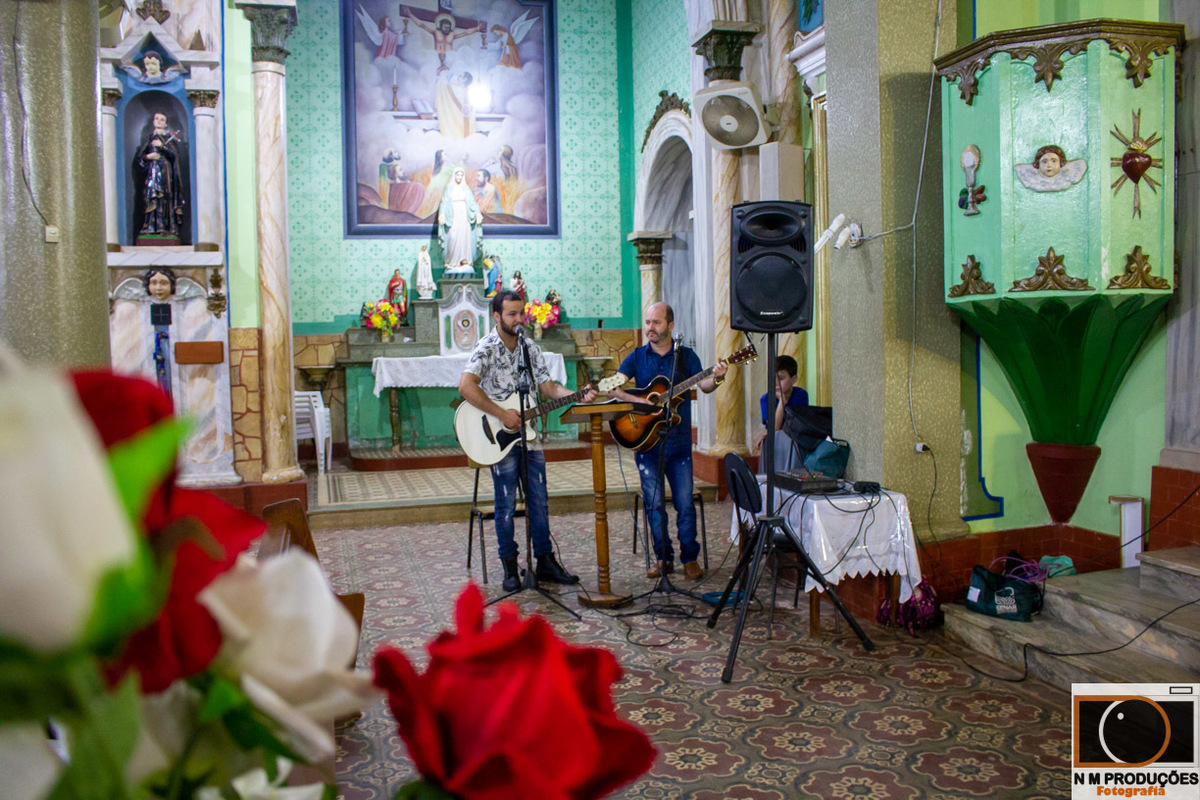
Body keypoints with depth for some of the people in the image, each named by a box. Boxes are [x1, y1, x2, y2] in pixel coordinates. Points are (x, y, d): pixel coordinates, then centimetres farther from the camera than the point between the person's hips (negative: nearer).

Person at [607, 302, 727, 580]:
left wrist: (715, 379, -31)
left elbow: (703, 385, -8)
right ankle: (664, 558, 16)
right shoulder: (637, 357, 4)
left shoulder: (686, 355, 4)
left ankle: (689, 558, 14)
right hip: (645, 440, 1)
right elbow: (612, 388, -6)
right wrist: (639, 401, -21)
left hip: (679, 442, -1)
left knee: (685, 503, 0)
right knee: (654, 503, 3)